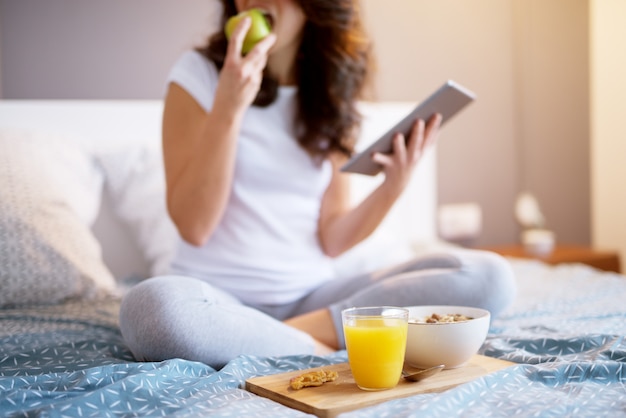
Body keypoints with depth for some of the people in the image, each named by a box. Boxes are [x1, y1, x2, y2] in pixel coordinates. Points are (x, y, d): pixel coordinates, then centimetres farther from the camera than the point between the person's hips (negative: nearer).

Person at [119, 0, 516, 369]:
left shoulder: (333, 94, 9)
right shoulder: (199, 73, 0)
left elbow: (331, 239, 5)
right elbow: (193, 225, -10)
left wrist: (393, 187, -12)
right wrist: (228, 107, -16)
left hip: (312, 296, 3)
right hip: (219, 297, -3)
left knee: (490, 275, -13)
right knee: (153, 305, -39)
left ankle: (310, 330, -17)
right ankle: (322, 351, -18)